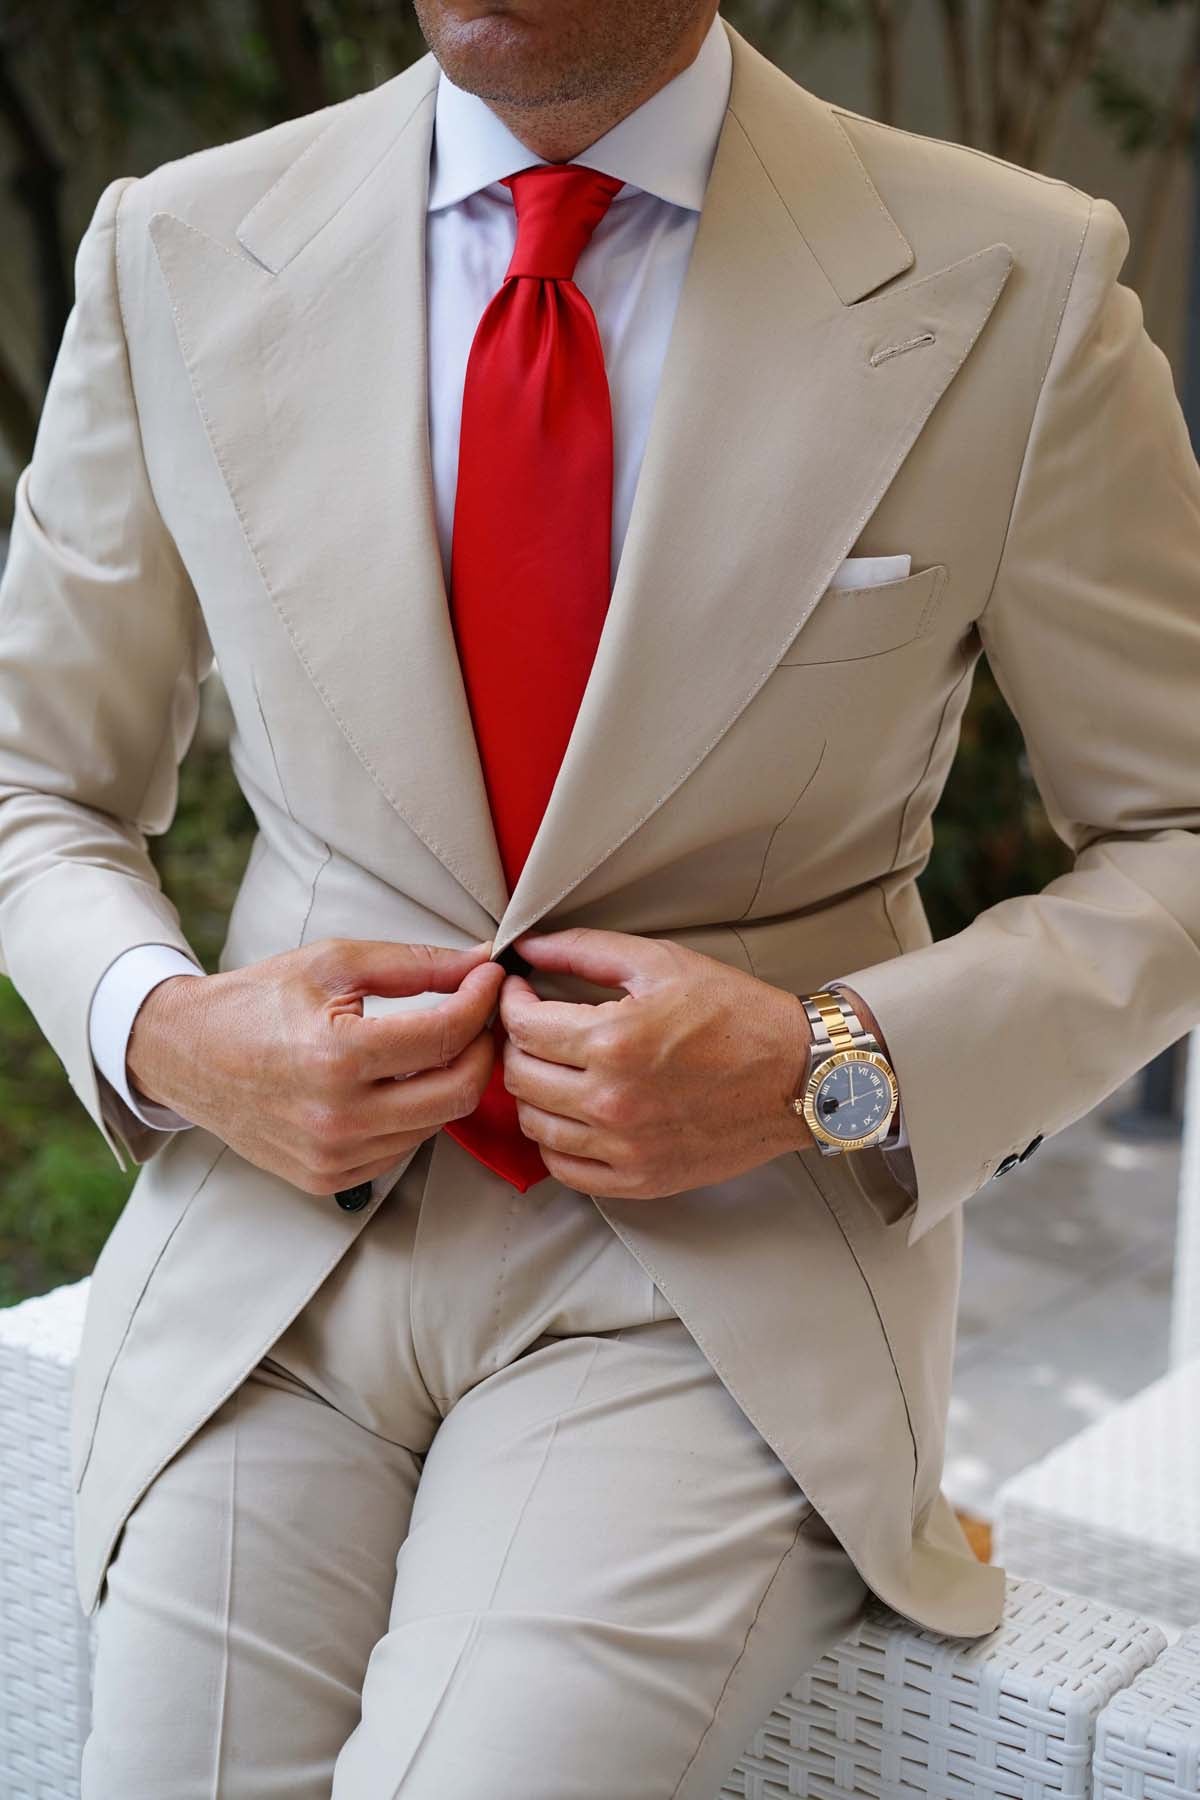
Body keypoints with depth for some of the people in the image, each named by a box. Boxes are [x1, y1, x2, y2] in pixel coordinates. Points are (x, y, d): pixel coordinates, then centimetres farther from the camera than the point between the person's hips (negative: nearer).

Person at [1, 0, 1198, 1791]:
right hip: (277, 1246, 3)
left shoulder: (1007, 290, -6)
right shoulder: (181, 254, 1)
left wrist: (834, 1074, -14)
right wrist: (165, 1033, -10)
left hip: (728, 1263, -2)